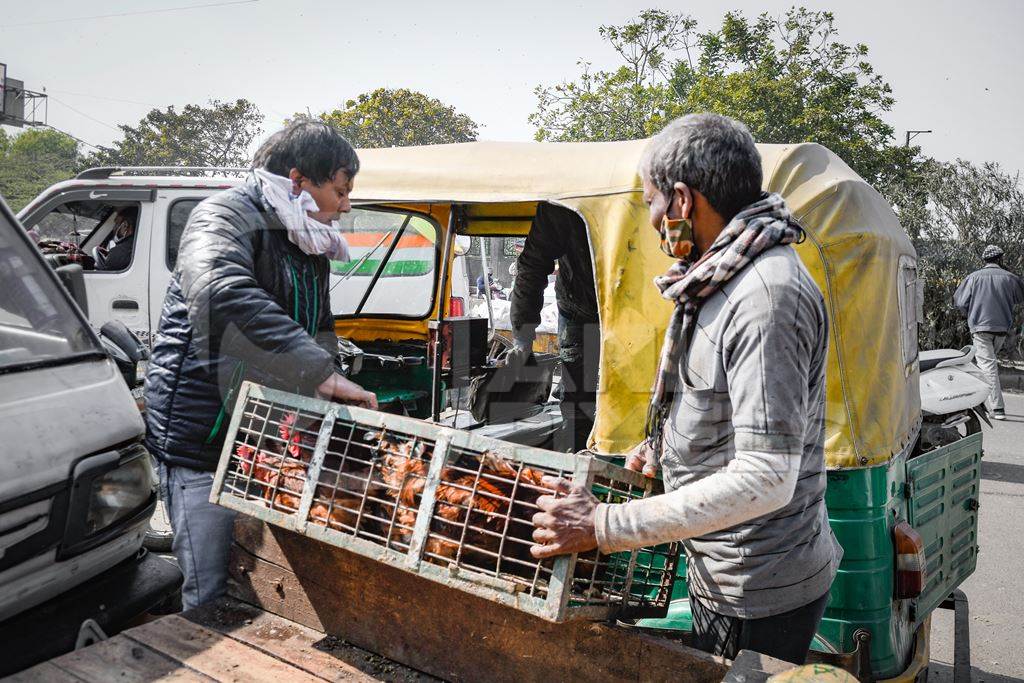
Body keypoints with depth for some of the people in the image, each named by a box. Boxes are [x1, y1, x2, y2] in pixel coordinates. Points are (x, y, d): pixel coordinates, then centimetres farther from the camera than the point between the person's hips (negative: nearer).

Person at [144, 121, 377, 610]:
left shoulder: (310, 248, 15)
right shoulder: (226, 217, -13)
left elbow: (320, 334, 24)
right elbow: (225, 297, -35)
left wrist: (336, 392, 7)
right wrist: (320, 373, -38)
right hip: (203, 438, -8)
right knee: (213, 595, -4)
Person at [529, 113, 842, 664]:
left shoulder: (767, 296, -25)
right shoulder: (725, 281, 9)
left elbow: (767, 478, -30)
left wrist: (602, 527, -29)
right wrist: (666, 448, 10)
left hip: (759, 597, -9)